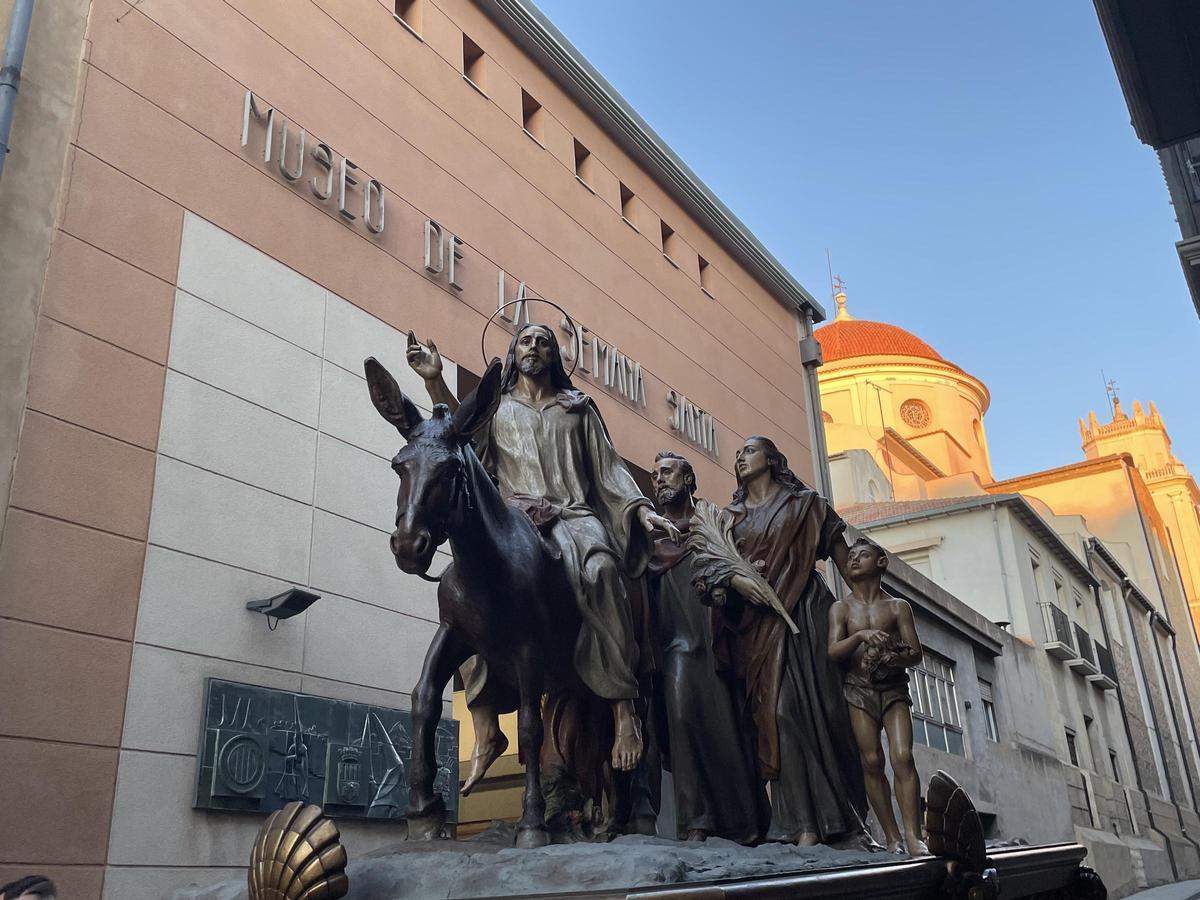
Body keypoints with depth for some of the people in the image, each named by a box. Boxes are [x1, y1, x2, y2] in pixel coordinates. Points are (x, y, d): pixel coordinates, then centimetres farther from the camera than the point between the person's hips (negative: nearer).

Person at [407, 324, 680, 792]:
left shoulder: (579, 408, 26)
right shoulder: (496, 408, 24)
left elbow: (609, 466, 19)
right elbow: (468, 441, 3)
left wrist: (642, 509, 3)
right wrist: (435, 383, -9)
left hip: (575, 515, 0)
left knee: (599, 569, -37)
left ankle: (623, 708, -31)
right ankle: (486, 731, -27)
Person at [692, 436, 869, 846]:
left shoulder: (805, 504, 12)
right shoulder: (730, 516, 18)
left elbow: (841, 553, 8)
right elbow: (710, 563, 4)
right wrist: (736, 578, -16)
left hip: (804, 612, -1)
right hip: (758, 622, 2)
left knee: (820, 705, -7)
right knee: (779, 711, -11)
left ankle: (845, 823, -2)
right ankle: (806, 824, -11)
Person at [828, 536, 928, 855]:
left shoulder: (898, 607, 8)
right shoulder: (841, 608, 8)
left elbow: (915, 653, 3)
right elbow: (833, 651, -5)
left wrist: (895, 657, -20)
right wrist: (861, 635, -23)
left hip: (894, 688, 0)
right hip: (859, 688, 0)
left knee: (903, 757, -16)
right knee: (872, 761, -8)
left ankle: (913, 836, -20)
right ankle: (892, 837, -2)